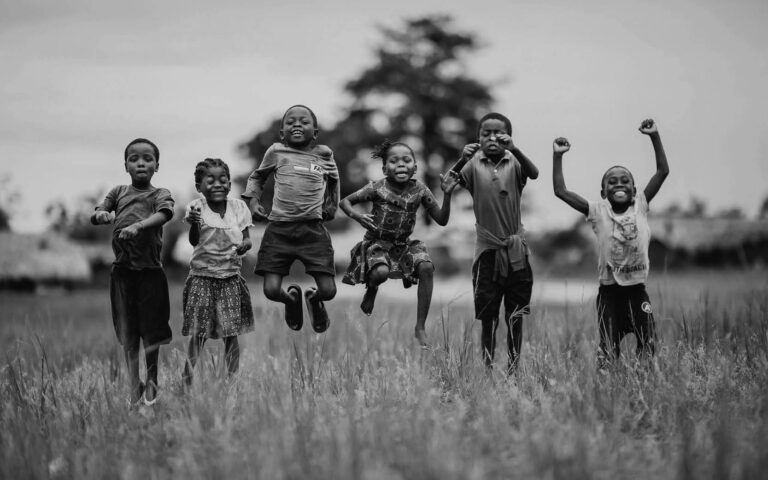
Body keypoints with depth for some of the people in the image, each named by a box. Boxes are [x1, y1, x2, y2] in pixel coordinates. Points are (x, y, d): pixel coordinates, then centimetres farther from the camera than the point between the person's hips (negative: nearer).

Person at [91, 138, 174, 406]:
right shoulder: (118, 192, 9)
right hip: (123, 270, 2)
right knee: (127, 332, 6)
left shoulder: (159, 194, 0)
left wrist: (138, 225, -38)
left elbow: (164, 213, -21)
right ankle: (134, 386, 14)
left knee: (151, 329, 5)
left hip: (150, 270, -2)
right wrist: (102, 214, -21)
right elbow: (95, 216, 5)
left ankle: (152, 381, 25)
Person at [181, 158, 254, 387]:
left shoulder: (238, 207, 3)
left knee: (231, 334, 5)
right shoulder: (197, 207, -6)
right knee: (198, 335, -3)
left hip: (231, 277, 3)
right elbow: (194, 241, -18)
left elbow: (246, 237, 7)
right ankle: (188, 381, 6)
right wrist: (194, 223, -38)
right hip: (202, 277, -2)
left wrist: (245, 245, -16)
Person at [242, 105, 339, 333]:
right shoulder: (276, 152, 7)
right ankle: (292, 297, 29)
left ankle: (314, 299, 32)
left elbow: (333, 179, 30)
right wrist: (253, 201, 8)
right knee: (271, 290, -9)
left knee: (328, 291, -7)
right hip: (279, 228, 0)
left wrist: (331, 206, 17)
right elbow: (257, 177, 23)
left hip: (313, 229, 0)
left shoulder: (324, 154, 10)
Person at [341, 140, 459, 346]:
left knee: (426, 267, -25)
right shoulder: (377, 188, -11)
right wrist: (357, 216, -22)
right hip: (377, 243, -3)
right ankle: (371, 290, 8)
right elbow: (345, 201, -1)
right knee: (381, 272, -35)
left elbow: (442, 220, -4)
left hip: (404, 244, 3)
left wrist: (447, 194, -18)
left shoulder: (419, 190, -5)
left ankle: (420, 327, -16)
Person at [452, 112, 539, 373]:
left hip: (515, 248, 0)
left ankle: (514, 366, 12)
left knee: (516, 315, 4)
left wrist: (513, 148, -38)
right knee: (487, 316, 4)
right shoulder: (474, 164, 0)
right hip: (487, 248, 0)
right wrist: (462, 161, -32)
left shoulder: (514, 163, -2)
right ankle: (487, 366, 10)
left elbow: (534, 173, -22)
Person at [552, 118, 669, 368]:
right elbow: (561, 191, -5)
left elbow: (663, 171, 0)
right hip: (609, 291, -1)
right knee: (608, 349, 0)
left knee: (648, 344, 0)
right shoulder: (598, 211, -1)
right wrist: (557, 156, -9)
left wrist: (654, 136, -6)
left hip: (637, 289, 1)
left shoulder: (640, 205, 3)